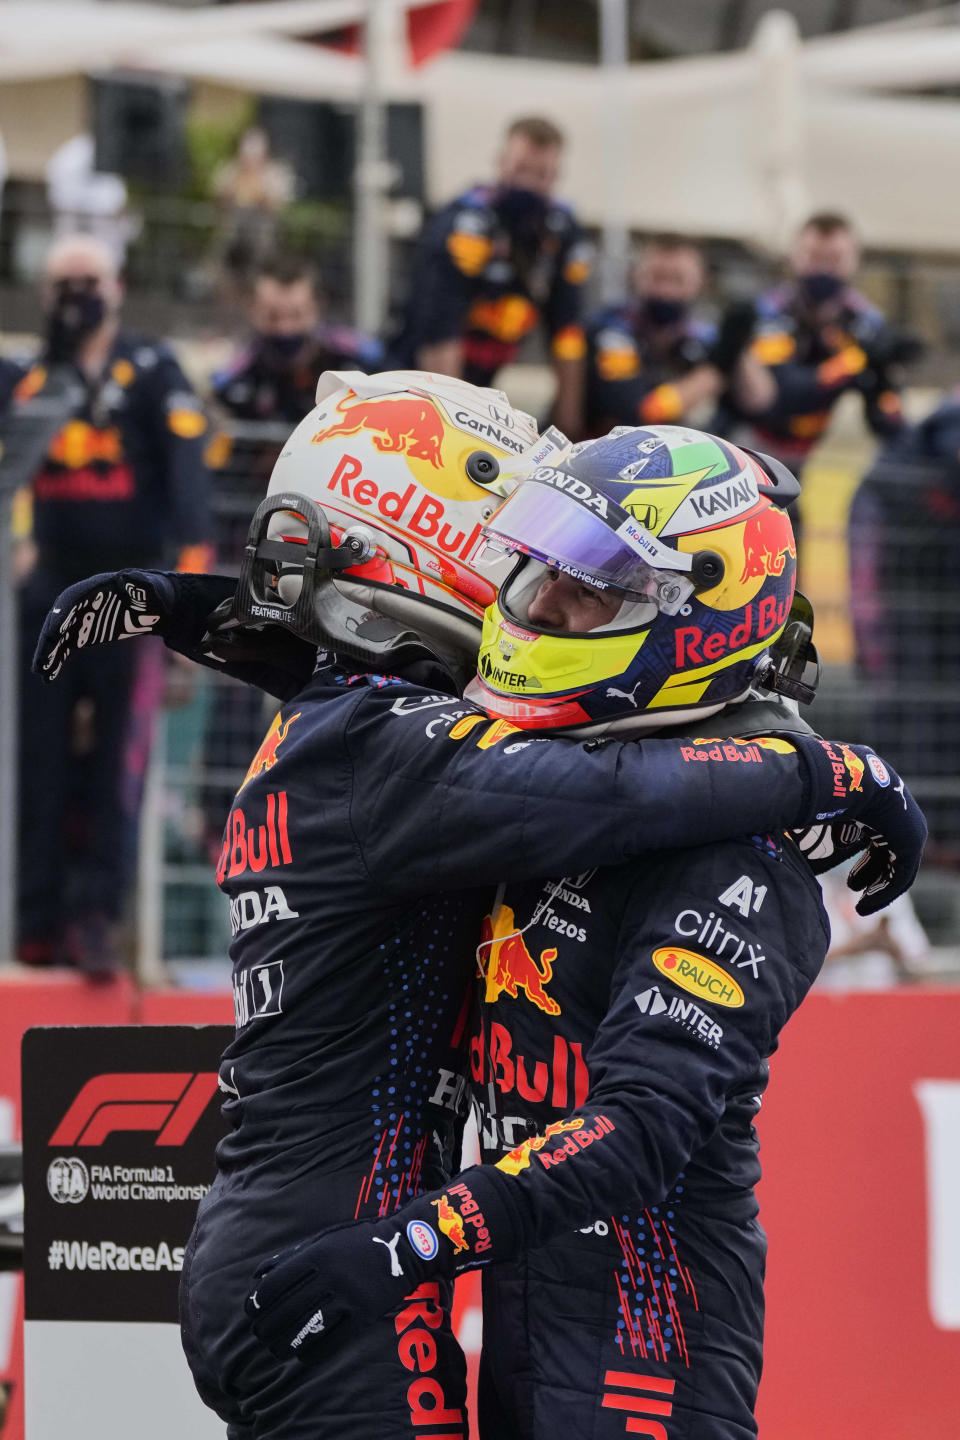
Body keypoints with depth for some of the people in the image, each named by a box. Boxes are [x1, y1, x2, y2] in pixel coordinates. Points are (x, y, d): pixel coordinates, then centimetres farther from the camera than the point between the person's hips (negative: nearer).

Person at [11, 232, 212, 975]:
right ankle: (41, 917, 6)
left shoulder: (152, 372, -1)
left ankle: (98, 913, -6)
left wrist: (191, 565, -17)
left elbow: (186, 469, -8)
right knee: (41, 761, 2)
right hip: (50, 592, 5)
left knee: (112, 764, -7)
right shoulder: (35, 382, 14)